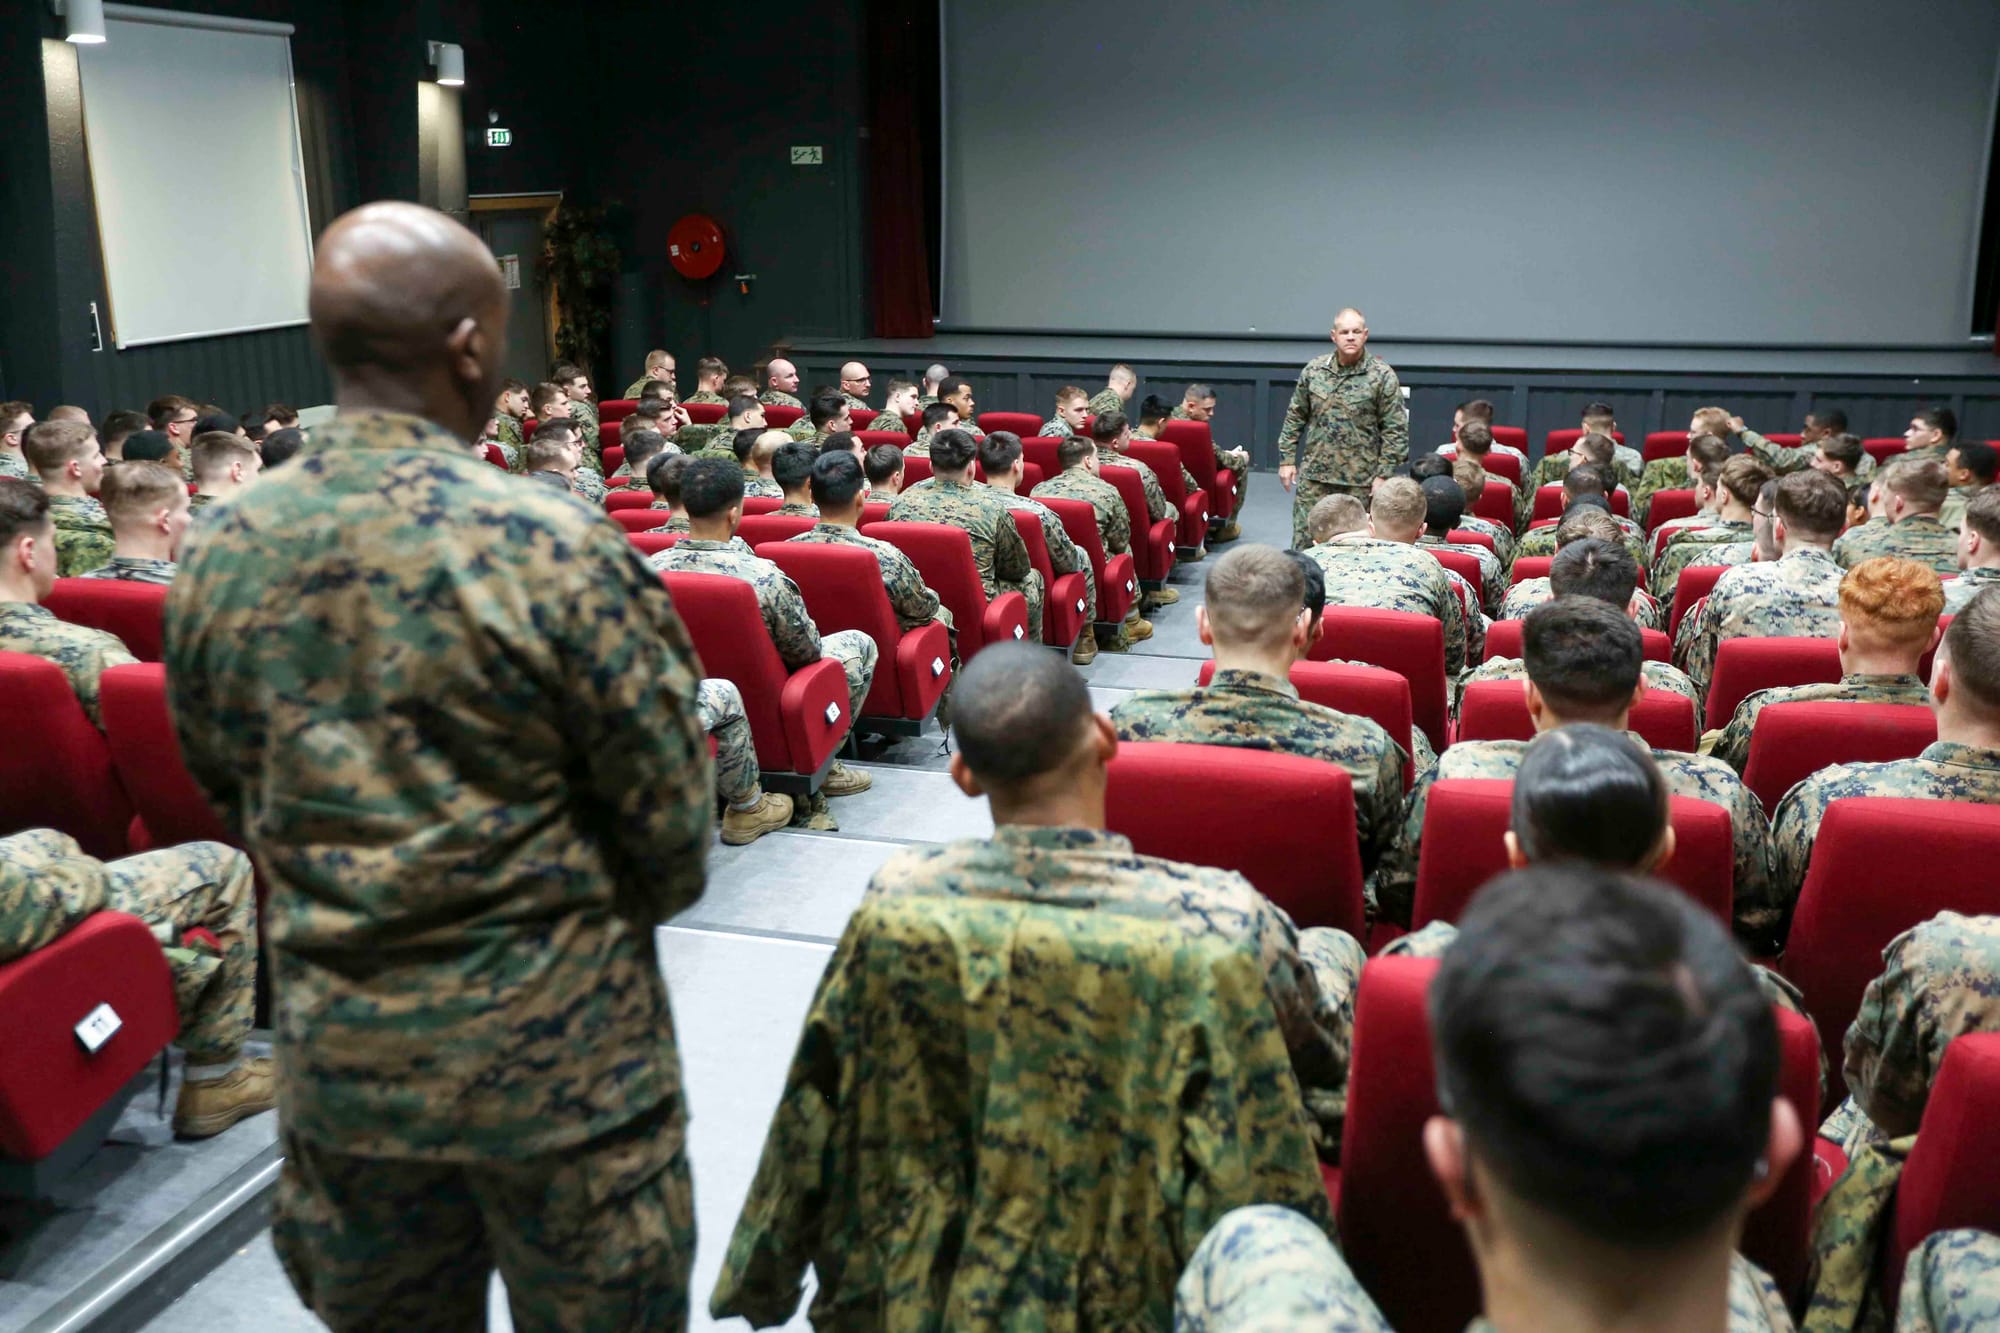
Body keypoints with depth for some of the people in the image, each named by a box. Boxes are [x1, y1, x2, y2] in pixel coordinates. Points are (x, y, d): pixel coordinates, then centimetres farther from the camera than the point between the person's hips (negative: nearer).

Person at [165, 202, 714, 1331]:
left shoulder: (220, 556, -4)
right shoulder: (557, 549, -21)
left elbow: (225, 791, 8)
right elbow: (671, 824, -14)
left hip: (335, 1055, 5)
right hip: (556, 1054, -5)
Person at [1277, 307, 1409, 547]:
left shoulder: (1382, 375, -5)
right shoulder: (1314, 370, 5)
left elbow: (1395, 430, -5)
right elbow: (1295, 417, 12)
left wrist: (1384, 474, -9)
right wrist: (1287, 459, 7)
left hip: (1360, 481, -2)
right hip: (1314, 475, 3)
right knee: (1304, 542, 3)